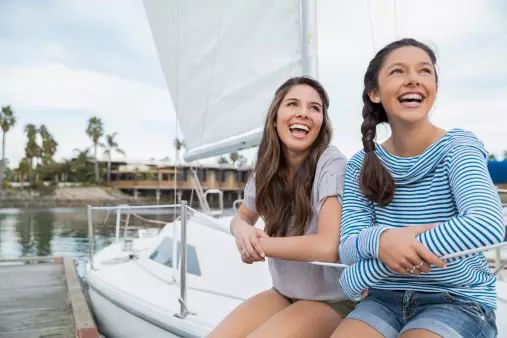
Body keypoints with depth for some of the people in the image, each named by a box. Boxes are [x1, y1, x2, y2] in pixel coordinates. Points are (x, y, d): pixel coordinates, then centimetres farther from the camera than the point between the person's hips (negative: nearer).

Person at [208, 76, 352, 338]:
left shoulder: (331, 163, -21)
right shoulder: (266, 170, -3)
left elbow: (328, 247, -31)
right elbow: (242, 216, 13)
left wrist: (258, 244, -18)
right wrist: (242, 230, -12)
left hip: (331, 300, -5)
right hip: (283, 293, 5)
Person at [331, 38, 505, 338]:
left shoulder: (458, 146, -11)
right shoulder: (360, 165, 0)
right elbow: (348, 246, -8)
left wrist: (359, 273, -28)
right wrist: (380, 240, -34)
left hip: (459, 301, -2)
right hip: (386, 299, 3)